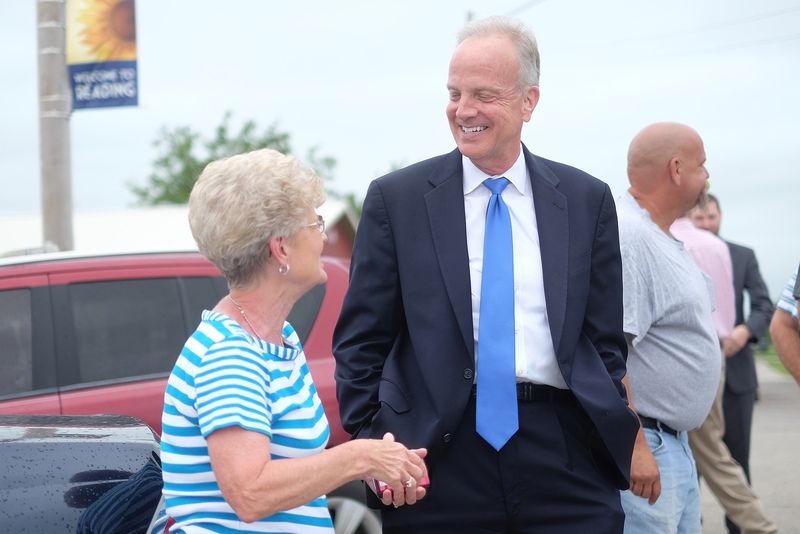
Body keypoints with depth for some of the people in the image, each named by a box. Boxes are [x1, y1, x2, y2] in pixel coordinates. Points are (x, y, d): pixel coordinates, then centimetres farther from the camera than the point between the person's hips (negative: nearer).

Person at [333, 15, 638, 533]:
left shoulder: (587, 199, 7)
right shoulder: (396, 199, 3)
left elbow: (605, 337, 10)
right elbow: (361, 341, 3)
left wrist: (615, 433, 3)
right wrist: (372, 445, -5)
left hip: (564, 451, 1)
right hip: (440, 454, -1)